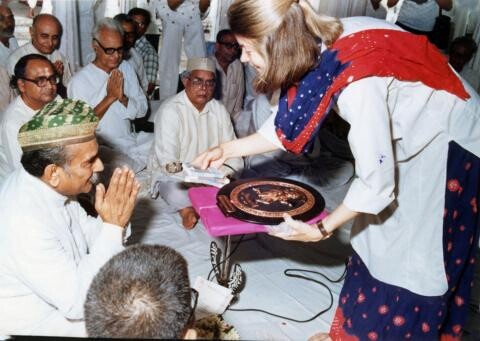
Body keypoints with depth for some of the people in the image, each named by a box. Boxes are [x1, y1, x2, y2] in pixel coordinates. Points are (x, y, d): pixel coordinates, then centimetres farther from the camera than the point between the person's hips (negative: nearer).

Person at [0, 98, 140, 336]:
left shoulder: (49, 185, -11)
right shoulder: (23, 222, -34)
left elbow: (86, 233, 3)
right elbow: (78, 303, -30)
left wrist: (113, 222, -19)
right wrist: (113, 225, -31)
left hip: (65, 284, 7)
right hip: (34, 323, -7)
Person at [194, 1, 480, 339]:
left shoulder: (357, 81, -37)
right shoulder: (317, 47, -14)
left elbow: (375, 182, -29)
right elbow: (289, 125, 0)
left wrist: (323, 229, -15)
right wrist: (227, 149, 0)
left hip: (447, 143, -7)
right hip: (405, 135, 7)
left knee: (412, 253, 4)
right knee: (378, 241, 15)